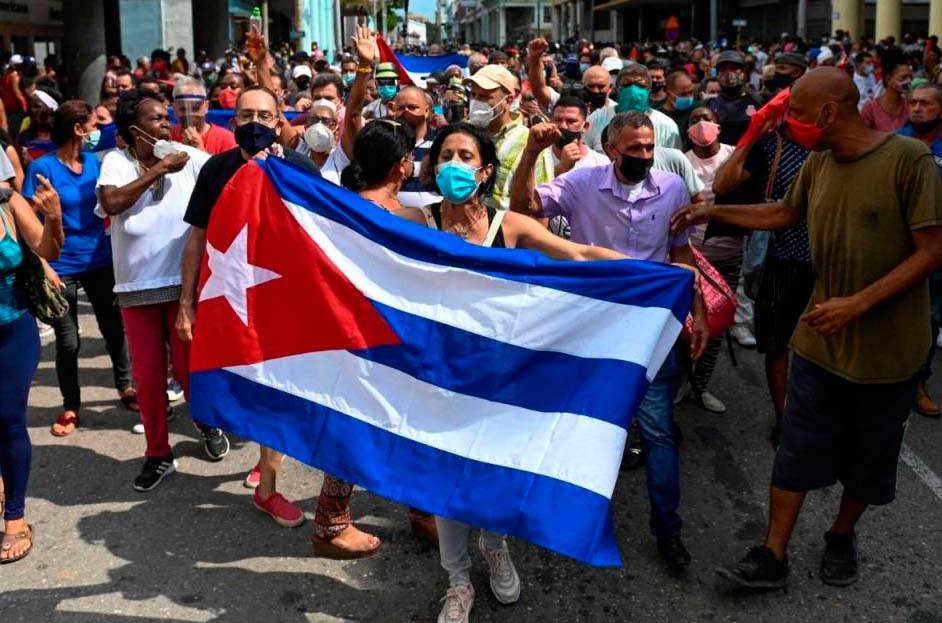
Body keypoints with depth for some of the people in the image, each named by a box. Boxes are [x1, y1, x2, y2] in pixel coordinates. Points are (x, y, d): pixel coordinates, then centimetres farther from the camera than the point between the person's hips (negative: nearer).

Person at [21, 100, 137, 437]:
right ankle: (70, 406, 22)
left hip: (100, 260, 4)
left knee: (113, 327, 14)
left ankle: (125, 387, 34)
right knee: (67, 341, 6)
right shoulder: (43, 167, -12)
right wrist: (43, 266, -19)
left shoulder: (94, 161, 2)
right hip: (63, 267, -4)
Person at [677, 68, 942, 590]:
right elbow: (785, 213, 20)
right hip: (821, 338, 4)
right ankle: (772, 556, 14)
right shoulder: (818, 164, 0)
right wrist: (713, 212, 17)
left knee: (868, 456, 14)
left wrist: (858, 303, -25)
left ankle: (842, 535, 38)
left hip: (887, 346, -4)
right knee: (797, 449, 5)